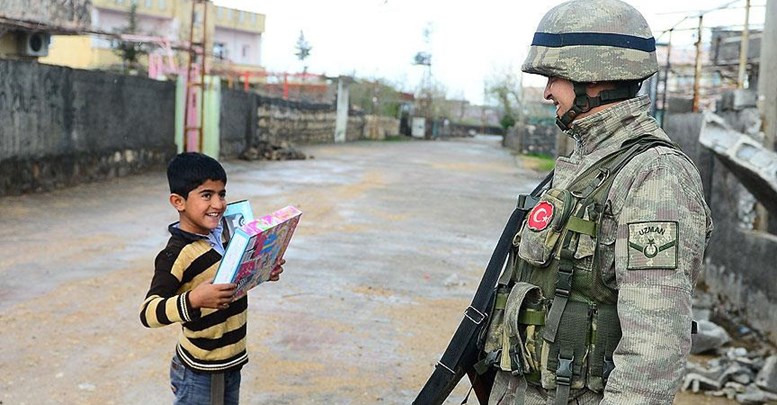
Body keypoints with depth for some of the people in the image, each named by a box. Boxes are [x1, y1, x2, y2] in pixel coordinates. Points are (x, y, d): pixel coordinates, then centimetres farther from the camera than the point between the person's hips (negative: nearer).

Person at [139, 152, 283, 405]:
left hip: (232, 364, 7)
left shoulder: (221, 234, 1)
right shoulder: (176, 254, -22)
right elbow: (148, 313, -29)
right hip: (198, 373, -7)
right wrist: (194, 299, -42)